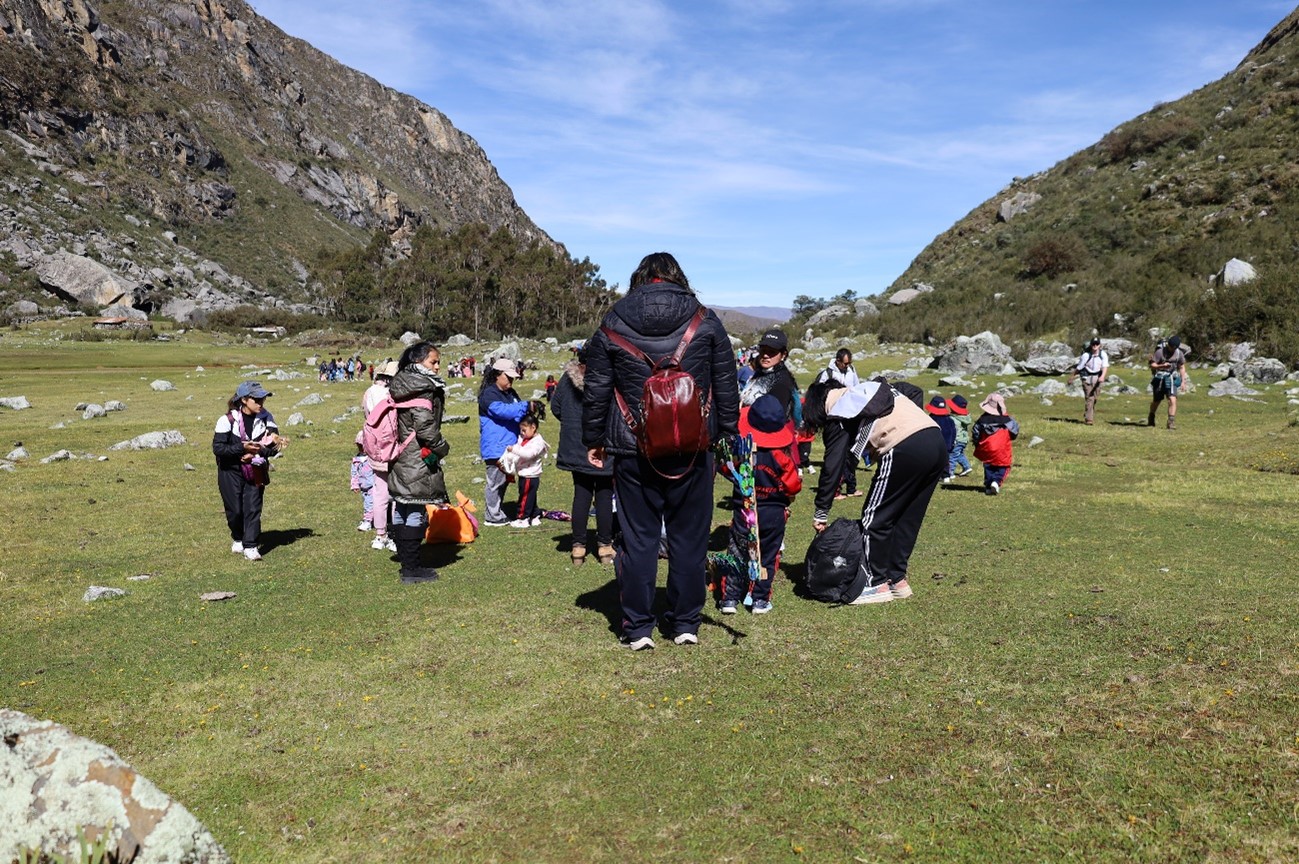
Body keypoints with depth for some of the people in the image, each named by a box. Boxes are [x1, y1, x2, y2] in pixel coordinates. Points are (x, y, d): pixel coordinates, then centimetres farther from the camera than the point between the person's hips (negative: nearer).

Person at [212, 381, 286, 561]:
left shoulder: (266, 418, -4)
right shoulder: (227, 420, -14)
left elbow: (273, 448, -5)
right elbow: (218, 448, -17)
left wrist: (257, 453, -22)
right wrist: (243, 448, -28)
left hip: (255, 472, 2)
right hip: (231, 472, -2)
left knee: (253, 508, -5)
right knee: (235, 509, 4)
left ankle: (250, 546, 1)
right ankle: (237, 539, 31)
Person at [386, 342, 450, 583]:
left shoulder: (401, 386, 15)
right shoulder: (423, 389, -15)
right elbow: (424, 424, -22)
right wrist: (441, 447, -8)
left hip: (400, 458, 10)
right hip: (418, 460, -10)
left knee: (401, 509, 14)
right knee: (416, 512, -4)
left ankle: (406, 562, 25)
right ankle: (411, 568, 1)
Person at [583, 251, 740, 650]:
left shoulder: (612, 326, 3)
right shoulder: (705, 321, 3)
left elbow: (596, 392, 5)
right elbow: (726, 387, 5)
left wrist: (593, 439, 15)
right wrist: (728, 431, 13)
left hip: (633, 452, 0)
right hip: (693, 450, 1)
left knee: (638, 538, 7)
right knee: (689, 537, 10)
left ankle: (638, 628, 12)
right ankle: (686, 624, 19)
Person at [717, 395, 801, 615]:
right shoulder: (782, 456, -15)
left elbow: (726, 471, 4)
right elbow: (793, 485, -7)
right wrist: (786, 498, 13)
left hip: (743, 511, 1)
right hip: (774, 514, 0)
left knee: (737, 554, 10)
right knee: (768, 556, 12)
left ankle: (730, 598, 8)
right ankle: (760, 599, 14)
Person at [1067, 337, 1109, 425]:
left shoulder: (1103, 354, -10)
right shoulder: (1086, 355, -17)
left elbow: (1105, 366, -18)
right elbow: (1078, 368, -9)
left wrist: (1103, 376, -36)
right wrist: (1071, 378, -1)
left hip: (1097, 378, 3)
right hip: (1087, 378, -3)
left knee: (1094, 398, 12)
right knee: (1089, 398, -12)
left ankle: (1091, 417, 30)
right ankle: (1088, 419, -13)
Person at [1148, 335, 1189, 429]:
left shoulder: (1179, 353, -2)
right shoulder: (1160, 351, -14)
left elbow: (1182, 367, 9)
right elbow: (1152, 365, -13)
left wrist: (1183, 382, 5)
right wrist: (1162, 366, -33)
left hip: (1171, 378, 2)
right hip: (1159, 378, -2)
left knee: (1172, 399, -16)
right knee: (1156, 400, 12)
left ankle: (1171, 422, -15)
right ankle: (1151, 419, 37)